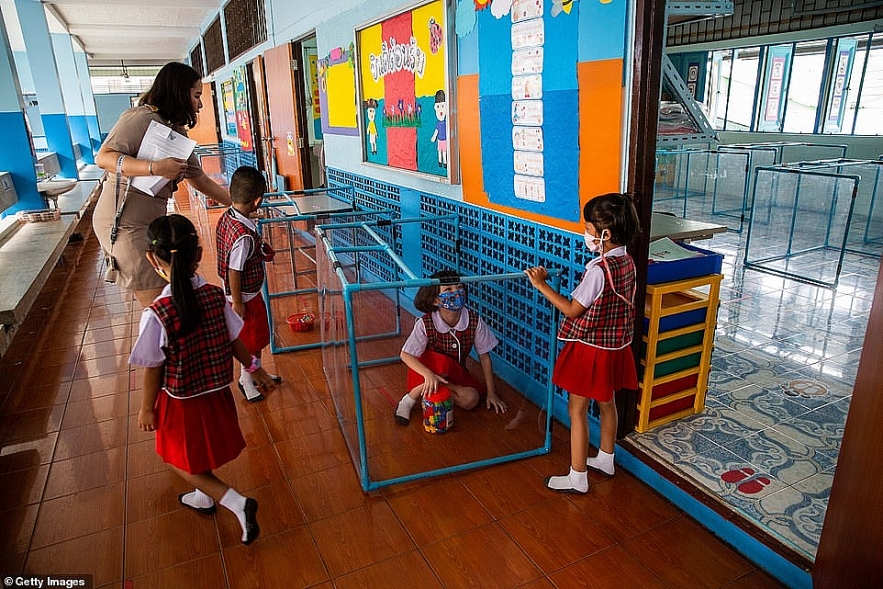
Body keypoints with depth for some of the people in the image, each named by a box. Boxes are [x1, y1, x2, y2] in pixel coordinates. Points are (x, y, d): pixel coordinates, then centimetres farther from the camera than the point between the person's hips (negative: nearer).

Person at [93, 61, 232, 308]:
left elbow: (201, 181, 19)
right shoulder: (142, 117, -12)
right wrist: (155, 167, -28)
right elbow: (103, 157, -19)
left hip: (152, 220, 9)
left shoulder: (179, 134, 14)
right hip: (125, 221, -9)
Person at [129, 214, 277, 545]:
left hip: (181, 402, -5)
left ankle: (237, 503, 5)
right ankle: (203, 496, 52)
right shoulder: (216, 296, -15)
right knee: (202, 451, 29)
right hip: (216, 393, 5)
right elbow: (234, 341, -3)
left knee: (182, 461, 17)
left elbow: (153, 369, -17)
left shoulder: (156, 314, -27)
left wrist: (147, 408, -1)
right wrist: (254, 368, 14)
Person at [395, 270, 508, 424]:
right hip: (428, 369, -3)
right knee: (441, 363, -37)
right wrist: (429, 374, -40)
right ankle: (409, 400, -16)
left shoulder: (475, 322, -19)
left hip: (456, 373, 3)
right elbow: (406, 355, -22)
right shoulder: (425, 324, -25)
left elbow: (484, 356, -9)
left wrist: (491, 393, -5)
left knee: (471, 400, -24)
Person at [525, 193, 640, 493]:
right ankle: (605, 460, 41)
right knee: (606, 403, 23)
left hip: (590, 349, -9)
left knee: (577, 411, 4)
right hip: (615, 346, 9)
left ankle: (577, 478, 13)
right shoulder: (628, 262, 0)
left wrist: (541, 285, -17)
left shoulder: (598, 269, -26)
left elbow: (572, 310, -21)